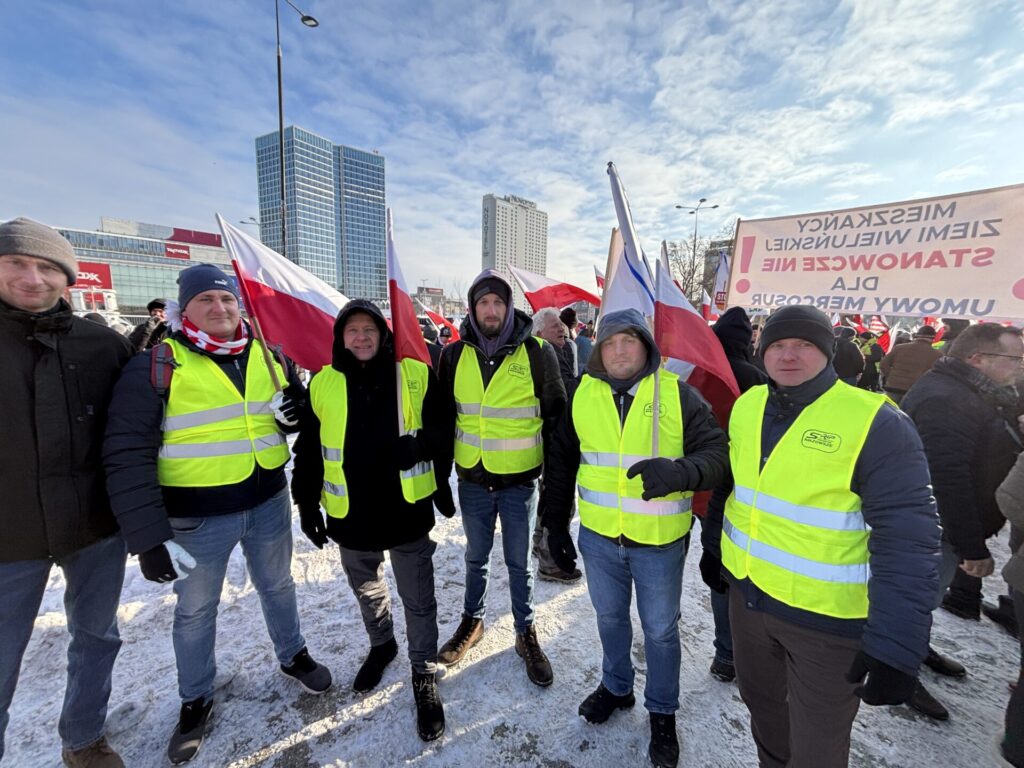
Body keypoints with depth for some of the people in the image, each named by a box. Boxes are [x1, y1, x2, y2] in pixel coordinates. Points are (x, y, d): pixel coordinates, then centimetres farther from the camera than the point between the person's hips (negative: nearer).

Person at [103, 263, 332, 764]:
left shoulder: (268, 357, 0)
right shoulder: (158, 365, -12)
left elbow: (296, 409, 13)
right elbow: (128, 454, -15)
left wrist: (294, 412, -12)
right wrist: (147, 535, -19)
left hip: (269, 502, 3)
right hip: (197, 515, -2)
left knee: (277, 586, 22)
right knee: (195, 610, 18)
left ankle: (293, 656, 47)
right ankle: (195, 700, 43)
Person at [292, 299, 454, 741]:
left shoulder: (416, 375, -7)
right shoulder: (322, 384, -1)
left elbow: (440, 431, 0)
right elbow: (308, 450, 5)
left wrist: (441, 485, -3)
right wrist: (307, 504, 6)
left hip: (407, 510, -2)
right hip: (351, 515, 3)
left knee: (418, 599, 10)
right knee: (366, 590, 25)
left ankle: (424, 675, 33)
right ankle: (381, 645, 53)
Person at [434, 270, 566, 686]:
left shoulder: (537, 352, -9)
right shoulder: (455, 355, -2)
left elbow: (556, 413, 0)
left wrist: (553, 468, 2)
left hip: (520, 479, -2)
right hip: (472, 478, 2)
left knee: (518, 562, 14)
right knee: (476, 556, 21)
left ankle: (526, 632, 37)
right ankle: (472, 620, 45)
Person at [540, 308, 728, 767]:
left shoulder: (678, 395, -11)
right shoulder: (583, 395, -3)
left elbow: (716, 455, -13)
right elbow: (562, 462, 4)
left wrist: (676, 471, -35)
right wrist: (555, 524, 6)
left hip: (659, 541, -2)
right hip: (598, 536, 3)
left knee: (660, 631, 18)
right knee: (610, 618, 24)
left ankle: (662, 712, 45)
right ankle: (616, 686, 52)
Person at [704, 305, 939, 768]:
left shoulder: (875, 424, -18)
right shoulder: (746, 407, -1)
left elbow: (906, 542, -19)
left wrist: (897, 645, -22)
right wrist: (715, 547, 16)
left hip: (827, 617, -4)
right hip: (747, 595, 5)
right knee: (761, 706, 27)